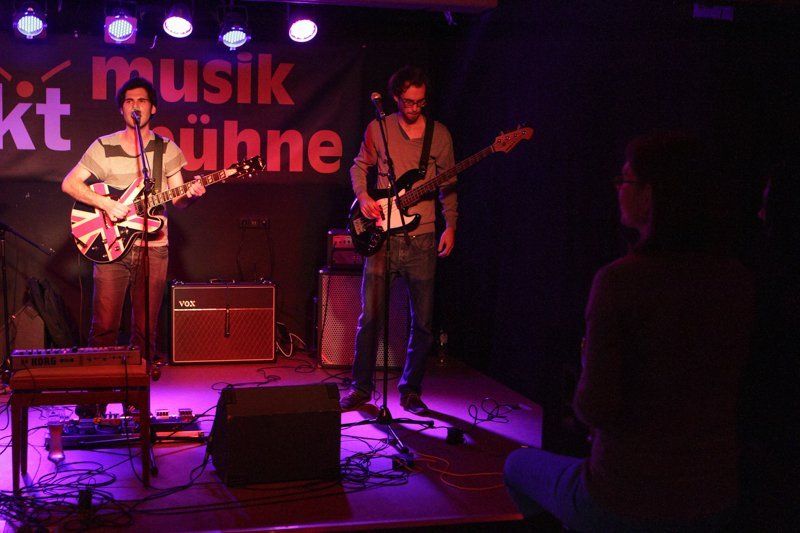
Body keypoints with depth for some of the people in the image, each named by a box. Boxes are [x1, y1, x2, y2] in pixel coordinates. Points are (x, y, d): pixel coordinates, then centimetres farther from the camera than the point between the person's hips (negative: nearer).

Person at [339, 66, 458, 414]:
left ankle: (410, 390, 18)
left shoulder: (440, 134, 5)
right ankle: (361, 387, 15)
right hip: (383, 235, -1)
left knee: (423, 322, 4)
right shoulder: (378, 129, 3)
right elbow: (359, 166, 14)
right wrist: (362, 196, -6)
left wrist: (450, 226, 2)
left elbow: (448, 185, 11)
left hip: (423, 239, 1)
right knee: (370, 315, 0)